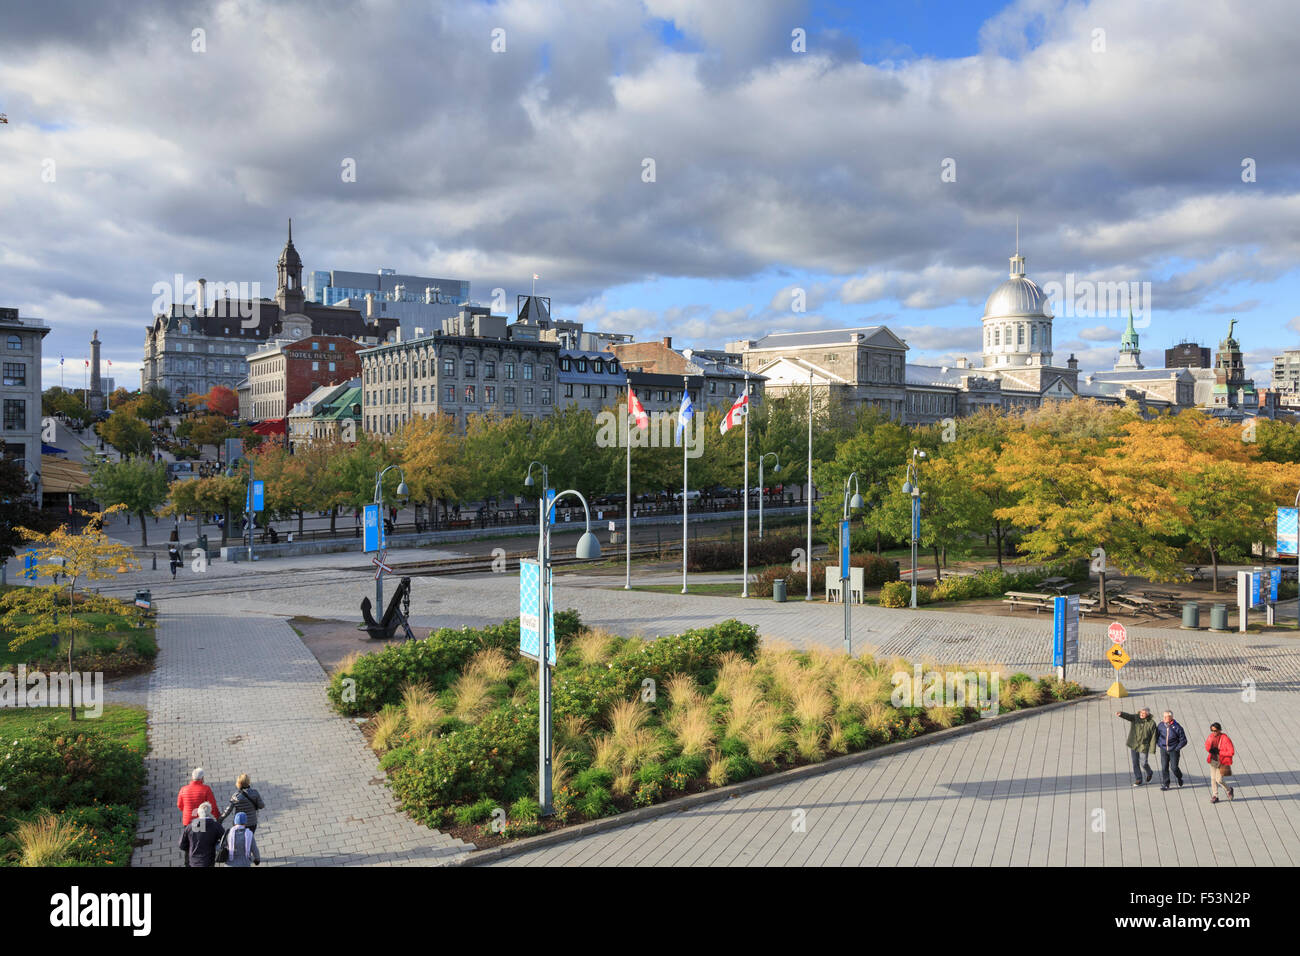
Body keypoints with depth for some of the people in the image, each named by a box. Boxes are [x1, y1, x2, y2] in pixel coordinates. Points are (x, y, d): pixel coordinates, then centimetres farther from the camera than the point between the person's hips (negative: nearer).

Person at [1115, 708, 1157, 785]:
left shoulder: (1151, 723, -12)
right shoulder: (1135, 718, -6)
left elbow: (1153, 737, -9)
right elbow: (1127, 716, -27)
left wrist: (1152, 749, -10)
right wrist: (1121, 713, -50)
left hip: (1144, 746, -3)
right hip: (1134, 745, 3)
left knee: (1143, 763, 4)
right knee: (1135, 763, 8)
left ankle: (1149, 773, 37)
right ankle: (1138, 780, 20)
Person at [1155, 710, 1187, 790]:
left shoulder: (1177, 727, -11)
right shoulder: (1161, 725, -2)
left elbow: (1183, 740, -3)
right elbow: (1156, 735, 15)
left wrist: (1177, 748, -7)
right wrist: (1159, 744, 6)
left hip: (1174, 750, -2)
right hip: (1163, 750, 2)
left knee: (1174, 767, -2)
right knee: (1164, 767, -2)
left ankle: (1179, 777, 31)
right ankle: (1165, 784, 6)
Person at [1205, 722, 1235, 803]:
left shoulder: (1225, 739, -18)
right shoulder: (1211, 736, -3)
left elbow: (1231, 752, -20)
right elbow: (1207, 746, 13)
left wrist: (1219, 752, -21)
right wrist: (1210, 750, -9)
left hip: (1222, 762, -5)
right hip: (1213, 760, 5)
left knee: (1219, 780, -4)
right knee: (1213, 778, 6)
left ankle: (1229, 790, 25)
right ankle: (1215, 796, 17)